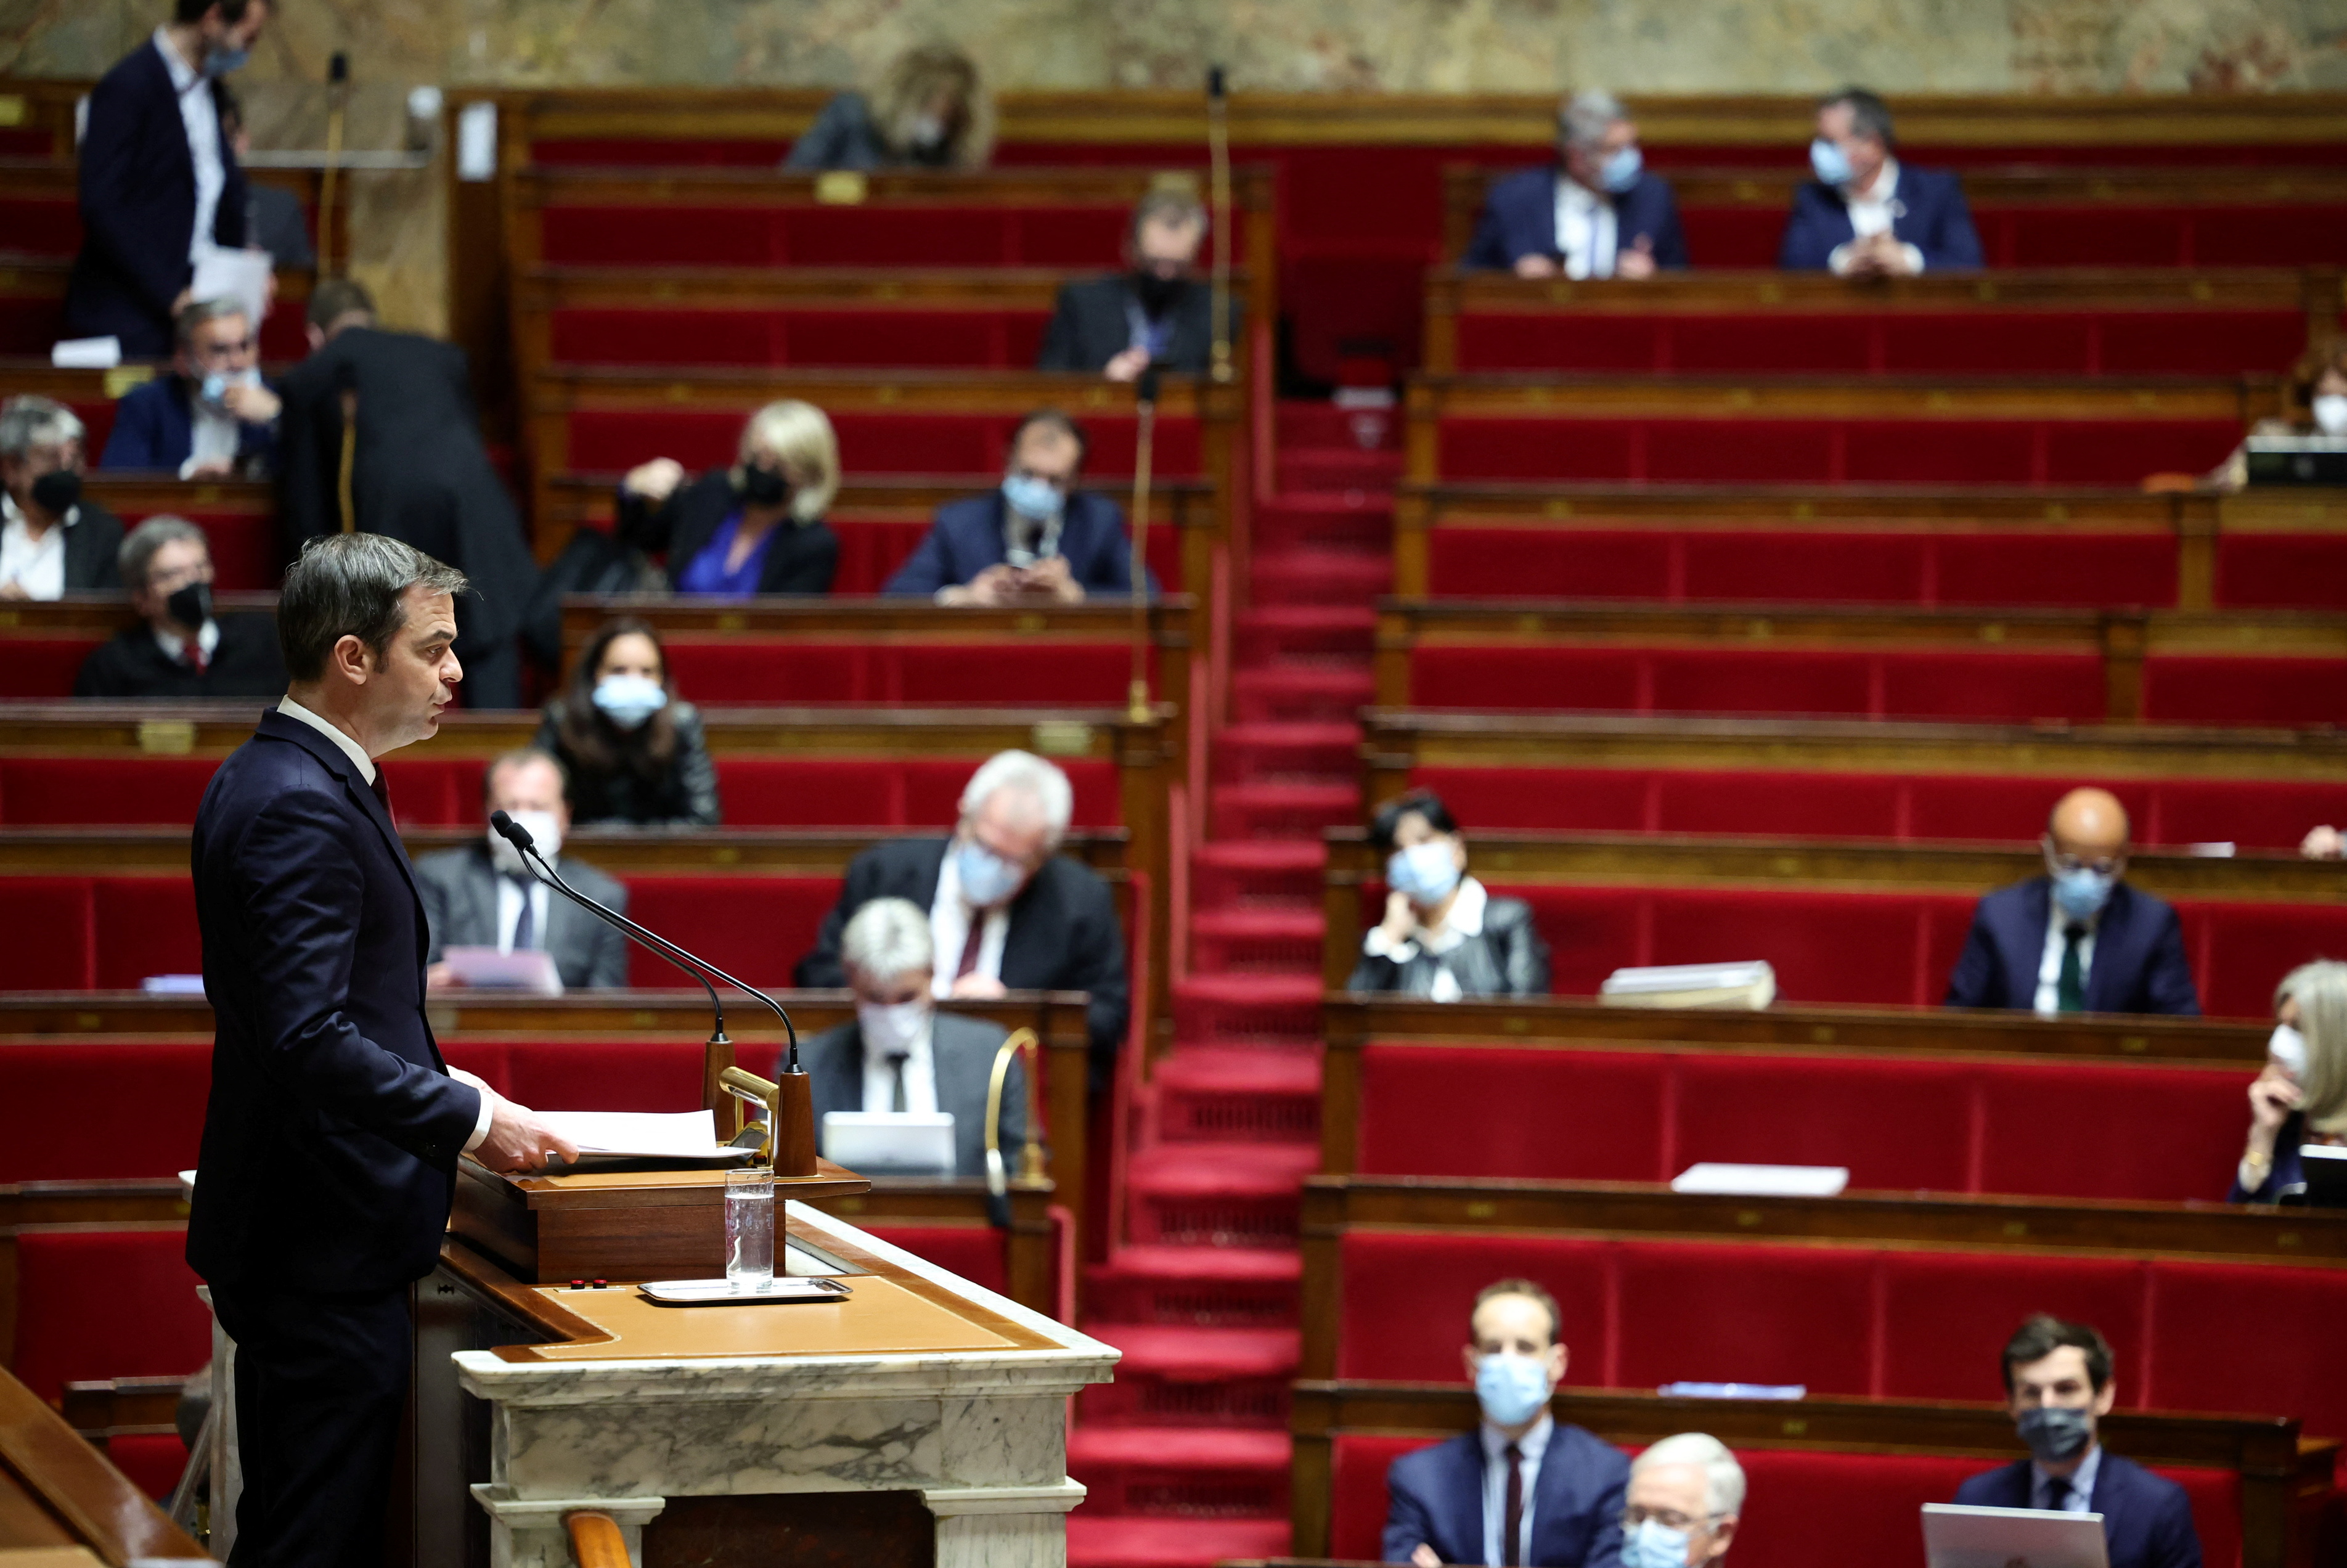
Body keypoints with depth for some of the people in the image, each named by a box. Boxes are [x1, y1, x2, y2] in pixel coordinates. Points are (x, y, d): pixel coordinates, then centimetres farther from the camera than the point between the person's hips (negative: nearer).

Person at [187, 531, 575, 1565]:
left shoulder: (285, 779, 14)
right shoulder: (298, 805, -19)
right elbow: (310, 1038, -26)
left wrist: (440, 1085, 14)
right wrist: (469, 1119, -19)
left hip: (316, 1237, 11)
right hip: (326, 1250, -11)